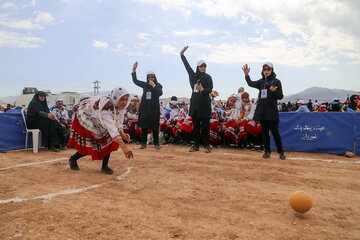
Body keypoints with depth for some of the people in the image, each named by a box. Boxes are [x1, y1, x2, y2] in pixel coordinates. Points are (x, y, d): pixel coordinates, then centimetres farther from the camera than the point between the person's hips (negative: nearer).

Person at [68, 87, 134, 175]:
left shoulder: (120, 105, -20)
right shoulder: (105, 107, -44)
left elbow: (118, 122, -11)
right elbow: (111, 128, -52)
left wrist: (122, 134, -30)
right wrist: (124, 146, -60)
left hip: (99, 120, 7)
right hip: (85, 117, -7)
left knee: (108, 139, -10)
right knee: (89, 145, -7)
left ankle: (105, 166, 4)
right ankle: (73, 159, 24)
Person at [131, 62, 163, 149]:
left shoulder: (158, 85, 3)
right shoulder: (145, 85, 11)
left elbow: (160, 93, -14)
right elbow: (135, 80, 16)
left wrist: (153, 85, -15)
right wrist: (134, 70, 8)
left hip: (154, 108, -3)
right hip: (144, 108, 3)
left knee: (155, 127, -1)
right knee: (144, 126, 3)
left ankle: (156, 143, 8)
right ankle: (143, 143, 10)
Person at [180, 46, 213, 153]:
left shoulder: (208, 77, 1)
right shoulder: (193, 75, 12)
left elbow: (210, 89, -6)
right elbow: (187, 65, 18)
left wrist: (203, 89, -25)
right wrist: (182, 54, 19)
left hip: (204, 103, -4)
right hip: (194, 103, 4)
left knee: (205, 125, -2)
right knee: (196, 125, 6)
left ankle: (207, 145, 3)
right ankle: (196, 145, 12)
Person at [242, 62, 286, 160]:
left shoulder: (276, 82, 1)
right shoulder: (261, 82, 12)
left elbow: (280, 97, 0)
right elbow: (251, 84, -5)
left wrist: (274, 91, -19)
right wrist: (246, 75, -20)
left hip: (272, 111, -4)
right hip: (262, 111, 4)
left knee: (275, 131, -4)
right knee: (265, 131, 8)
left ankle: (281, 152, 7)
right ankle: (267, 151, 18)